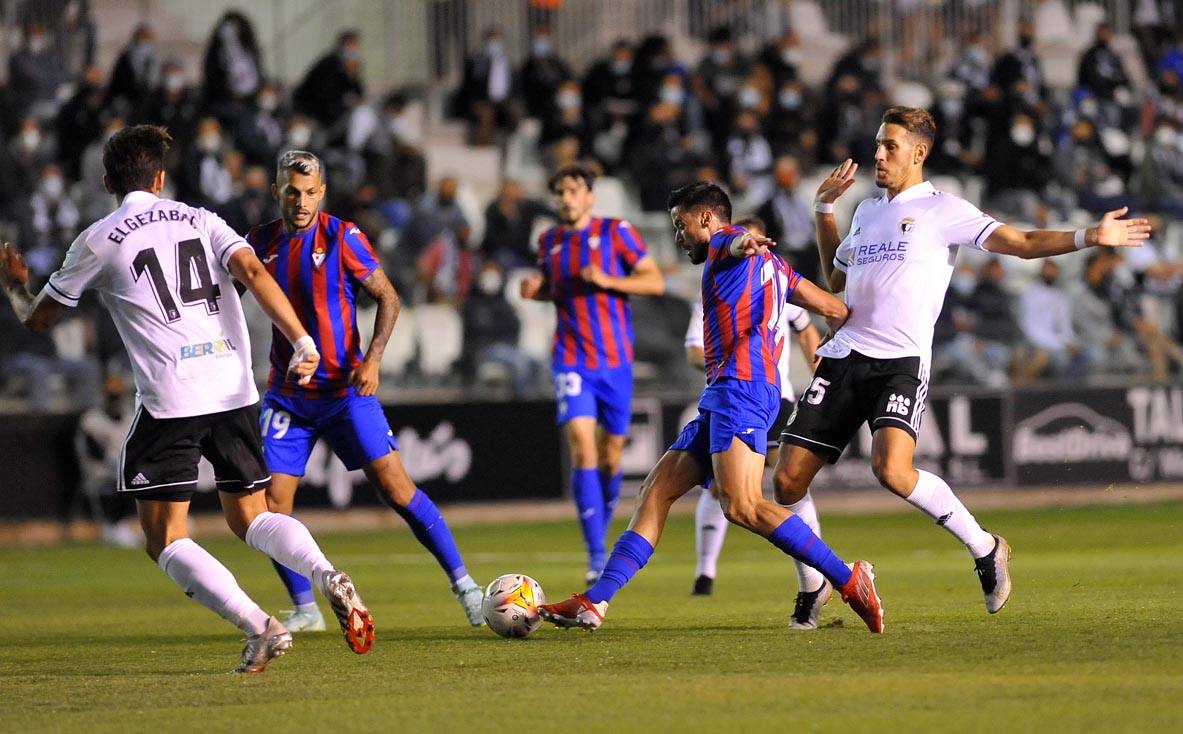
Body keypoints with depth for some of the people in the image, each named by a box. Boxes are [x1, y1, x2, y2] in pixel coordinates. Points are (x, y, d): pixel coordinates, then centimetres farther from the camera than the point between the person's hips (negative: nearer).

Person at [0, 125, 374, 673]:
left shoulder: (98, 241, 6)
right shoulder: (201, 221, 15)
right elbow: (253, 273, -3)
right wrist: (301, 341, -10)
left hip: (169, 400, -4)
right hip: (236, 389, 4)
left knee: (166, 541, 3)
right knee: (249, 518, 17)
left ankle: (259, 628, -15)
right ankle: (327, 576, -12)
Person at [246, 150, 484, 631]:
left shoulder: (342, 237, -7)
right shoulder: (260, 243, 2)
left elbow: (387, 298, -4)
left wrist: (372, 360, -17)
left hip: (345, 388, -3)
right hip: (287, 393, 3)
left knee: (395, 487, -10)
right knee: (272, 505, -4)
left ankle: (463, 585, -1)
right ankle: (304, 610, 11)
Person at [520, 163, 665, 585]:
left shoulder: (616, 232, -2)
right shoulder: (549, 241, 8)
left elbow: (655, 282, -4)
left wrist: (607, 281, -17)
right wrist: (536, 289, 1)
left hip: (615, 360, -1)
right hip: (571, 359, 1)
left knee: (611, 454, 7)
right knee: (582, 447, -16)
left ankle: (600, 531, 33)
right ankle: (596, 554, -17)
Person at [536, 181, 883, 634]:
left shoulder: (723, 242, 4)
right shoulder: (772, 265, 28)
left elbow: (736, 242, -21)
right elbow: (836, 311, 26)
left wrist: (745, 243, -44)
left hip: (741, 383, -10)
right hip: (723, 396, 10)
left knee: (742, 506, -22)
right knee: (657, 490, 8)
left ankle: (848, 580, -22)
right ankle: (594, 602, 7)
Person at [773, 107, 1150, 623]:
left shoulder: (942, 211, 2)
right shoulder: (867, 211, 21)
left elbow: (1022, 243, -4)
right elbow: (834, 279, 35)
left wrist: (1091, 237, -17)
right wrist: (824, 211, 26)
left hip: (902, 362, -6)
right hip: (844, 357, 6)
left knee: (892, 468, -29)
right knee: (789, 478, -3)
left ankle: (985, 548, -7)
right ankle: (815, 584, 18)